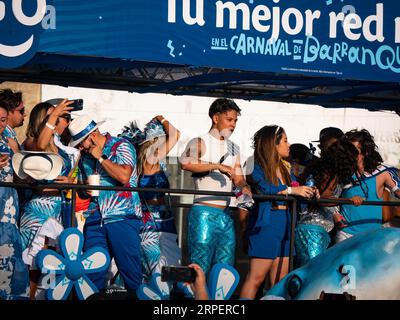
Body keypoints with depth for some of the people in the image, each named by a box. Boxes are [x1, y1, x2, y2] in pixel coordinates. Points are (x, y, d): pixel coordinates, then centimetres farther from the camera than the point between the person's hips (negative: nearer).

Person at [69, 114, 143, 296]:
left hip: (122, 217, -6)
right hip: (95, 219, 6)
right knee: (93, 271, 4)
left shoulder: (121, 146, -2)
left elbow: (124, 176, -18)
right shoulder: (85, 156, 16)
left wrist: (100, 157, -9)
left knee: (130, 268, -5)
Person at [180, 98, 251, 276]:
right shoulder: (200, 142, -2)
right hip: (204, 214, -7)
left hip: (226, 215, 7)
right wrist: (216, 166, -25)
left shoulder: (233, 149, 20)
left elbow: (238, 178, 16)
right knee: (200, 267, -8)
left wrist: (244, 187, -7)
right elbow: (185, 163, -23)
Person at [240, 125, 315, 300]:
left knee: (280, 281, 7)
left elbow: (298, 187, 14)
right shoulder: (256, 166, -6)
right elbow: (264, 188, -21)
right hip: (265, 224, -8)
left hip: (285, 224, 8)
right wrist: (291, 190, -27)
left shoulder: (285, 167, 17)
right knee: (256, 277, -9)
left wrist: (311, 192, -5)